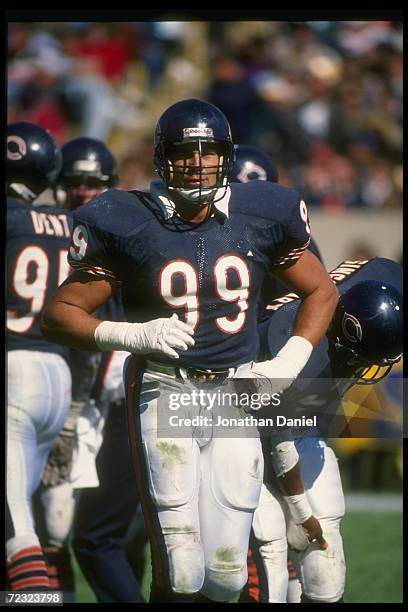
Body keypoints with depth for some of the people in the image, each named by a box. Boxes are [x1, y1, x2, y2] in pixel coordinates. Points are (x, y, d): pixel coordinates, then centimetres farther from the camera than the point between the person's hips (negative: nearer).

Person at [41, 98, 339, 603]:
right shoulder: (127, 225, -3)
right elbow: (59, 314, 0)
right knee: (180, 573, -13)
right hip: (164, 391, -3)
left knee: (226, 574, -1)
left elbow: (321, 291, 19)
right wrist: (135, 335, -15)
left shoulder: (260, 216, 4)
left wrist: (289, 364, 5)